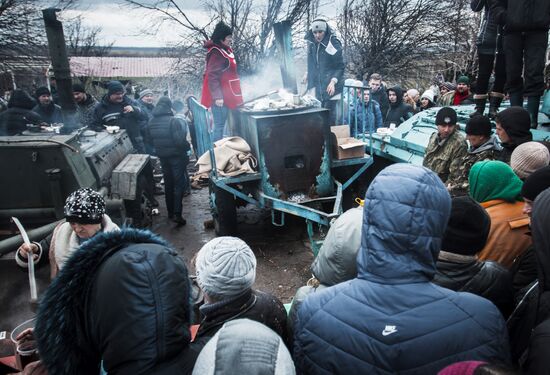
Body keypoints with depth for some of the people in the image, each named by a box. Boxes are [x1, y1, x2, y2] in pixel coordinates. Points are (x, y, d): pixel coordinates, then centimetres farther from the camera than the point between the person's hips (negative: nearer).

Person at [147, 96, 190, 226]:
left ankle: (170, 212, 24)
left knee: (168, 184, 17)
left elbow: (150, 140, 9)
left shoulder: (151, 122, 2)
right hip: (176, 156, -6)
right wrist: (187, 147, -3)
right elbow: (180, 141, -21)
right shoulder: (174, 121, -17)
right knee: (179, 184, -1)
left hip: (162, 157, 6)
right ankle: (177, 214, -9)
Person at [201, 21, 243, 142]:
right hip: (220, 97, -10)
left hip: (225, 95, 10)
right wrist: (217, 96, -26)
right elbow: (212, 77, -21)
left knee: (220, 126, 13)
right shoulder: (216, 53, -14)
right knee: (219, 127, -8)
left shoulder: (225, 51, 17)